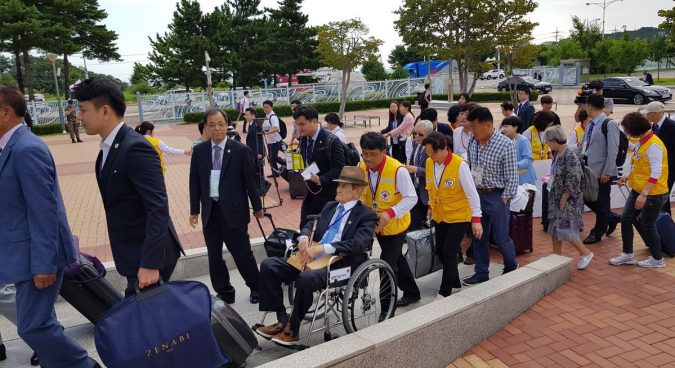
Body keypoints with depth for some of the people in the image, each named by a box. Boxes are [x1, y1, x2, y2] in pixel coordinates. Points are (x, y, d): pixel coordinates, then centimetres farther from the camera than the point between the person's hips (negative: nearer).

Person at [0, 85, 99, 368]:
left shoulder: (27, 149, -20)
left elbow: (44, 211, -22)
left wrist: (43, 264, -21)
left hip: (38, 255, -10)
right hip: (27, 251, 10)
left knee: (32, 326, -3)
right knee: (39, 322, 17)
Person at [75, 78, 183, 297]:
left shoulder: (135, 148, -20)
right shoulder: (109, 148, 10)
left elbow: (158, 208, -25)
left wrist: (150, 264, -27)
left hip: (147, 255, -9)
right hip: (133, 253, 9)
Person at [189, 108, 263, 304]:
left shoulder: (241, 150, -6)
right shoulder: (199, 151, 4)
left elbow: (251, 181, -2)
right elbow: (195, 182, 9)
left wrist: (257, 207, 3)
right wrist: (194, 210, 9)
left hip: (233, 211, -4)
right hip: (210, 211, 4)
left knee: (242, 253, 4)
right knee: (214, 256, 10)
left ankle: (256, 288, 26)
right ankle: (224, 293, 26)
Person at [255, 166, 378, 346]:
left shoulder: (366, 215, -2)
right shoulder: (330, 206, 20)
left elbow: (358, 244, -17)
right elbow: (311, 225, 25)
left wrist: (323, 248, -25)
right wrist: (304, 237, -1)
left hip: (339, 266, -7)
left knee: (306, 278, -36)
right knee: (269, 265, -8)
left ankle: (292, 330, -13)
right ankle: (282, 320, -3)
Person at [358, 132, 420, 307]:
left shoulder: (397, 170, -27)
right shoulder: (361, 167, -10)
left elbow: (411, 198, -22)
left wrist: (390, 213, -35)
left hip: (395, 225, -7)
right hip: (376, 224, 7)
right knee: (395, 259, 23)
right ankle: (412, 293, 46)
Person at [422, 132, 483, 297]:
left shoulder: (459, 165, -22)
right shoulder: (429, 163, -5)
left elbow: (472, 193, -19)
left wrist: (476, 219, -20)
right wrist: (431, 206, 15)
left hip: (459, 217, -6)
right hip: (439, 217, 6)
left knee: (449, 253, -6)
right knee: (441, 251, 11)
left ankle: (445, 292, 8)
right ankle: (455, 284, 30)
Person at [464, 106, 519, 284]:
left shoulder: (505, 145, -16)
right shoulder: (473, 142, 0)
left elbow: (512, 176, -12)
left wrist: (505, 198, -13)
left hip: (496, 197, -5)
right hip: (477, 194, 5)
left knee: (501, 238, 6)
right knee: (478, 237, 12)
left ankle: (511, 267, 32)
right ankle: (481, 273, 26)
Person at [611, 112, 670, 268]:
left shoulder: (653, 145, -22)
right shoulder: (642, 142, 7)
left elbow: (656, 172, -26)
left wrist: (644, 194, -28)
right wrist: (627, 176, 7)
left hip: (652, 194, -9)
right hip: (637, 190, 9)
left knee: (648, 225, 5)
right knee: (626, 219, 10)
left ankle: (657, 259, 25)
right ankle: (628, 255, 22)